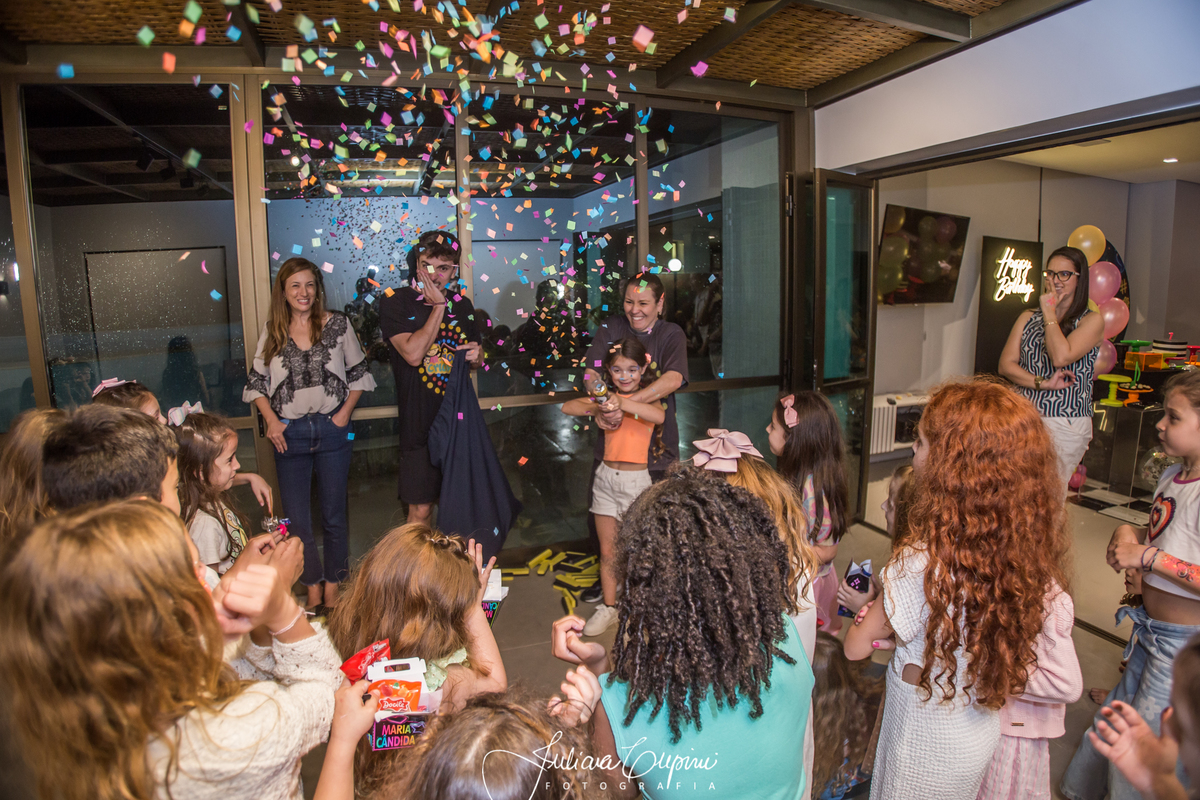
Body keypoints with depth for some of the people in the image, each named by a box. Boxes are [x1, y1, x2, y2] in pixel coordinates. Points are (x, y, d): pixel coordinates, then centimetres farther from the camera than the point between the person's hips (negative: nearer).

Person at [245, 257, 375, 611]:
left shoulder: (338, 325, 1)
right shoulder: (272, 332, 4)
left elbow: (357, 373, 6)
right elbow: (257, 381, 8)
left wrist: (345, 412, -5)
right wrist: (271, 420, -5)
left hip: (332, 430, -1)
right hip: (289, 433, 1)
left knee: (334, 514, 8)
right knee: (296, 518, 7)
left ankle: (332, 588, 23)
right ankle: (313, 588, 22)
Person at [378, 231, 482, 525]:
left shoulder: (462, 305, 9)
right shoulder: (396, 302, -6)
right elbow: (413, 354, -20)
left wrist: (476, 356, -4)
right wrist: (438, 306, -15)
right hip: (420, 421, -4)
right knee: (421, 509, 0)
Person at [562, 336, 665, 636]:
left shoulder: (647, 397, -5)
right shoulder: (606, 396, 6)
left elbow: (660, 416, -29)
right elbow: (567, 407, -2)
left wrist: (623, 403, -37)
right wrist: (597, 409, -18)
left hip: (636, 479, -4)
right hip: (606, 477, 4)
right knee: (607, 552, 12)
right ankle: (609, 607, 25)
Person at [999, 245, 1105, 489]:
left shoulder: (1092, 321, 5)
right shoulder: (1027, 318, 16)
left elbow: (1060, 357, -14)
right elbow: (1005, 364, 7)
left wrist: (1049, 312, -3)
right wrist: (1043, 383, -9)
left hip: (1066, 425, -3)